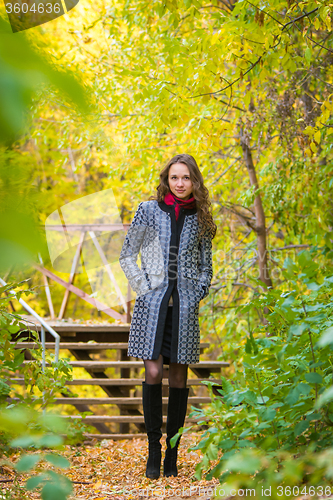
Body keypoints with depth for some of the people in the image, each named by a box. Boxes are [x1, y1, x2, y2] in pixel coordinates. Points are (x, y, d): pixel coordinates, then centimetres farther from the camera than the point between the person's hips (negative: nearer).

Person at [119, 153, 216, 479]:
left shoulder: (200, 218, 10)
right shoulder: (149, 210, 4)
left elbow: (206, 266, 17)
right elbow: (127, 256, 6)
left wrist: (197, 294, 3)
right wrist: (144, 288, -3)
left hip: (184, 305, 2)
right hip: (153, 301, -2)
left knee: (179, 377, 2)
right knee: (153, 372, -11)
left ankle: (172, 455, 11)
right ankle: (153, 450, 1)